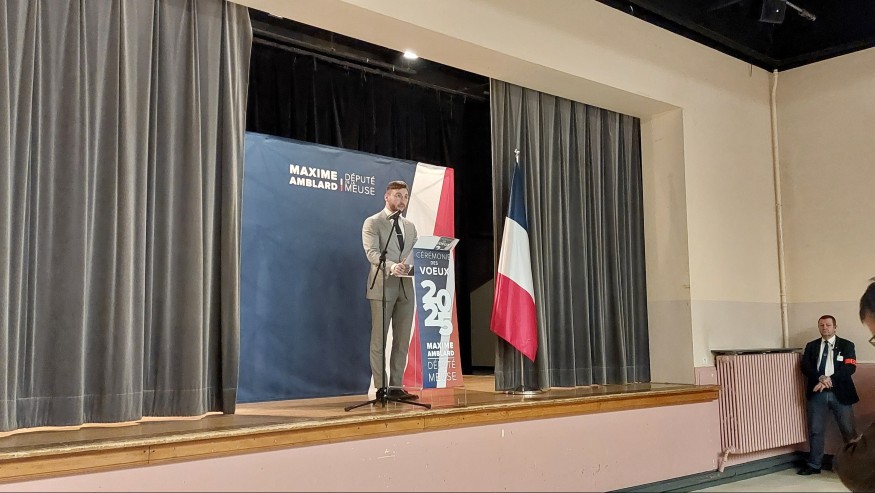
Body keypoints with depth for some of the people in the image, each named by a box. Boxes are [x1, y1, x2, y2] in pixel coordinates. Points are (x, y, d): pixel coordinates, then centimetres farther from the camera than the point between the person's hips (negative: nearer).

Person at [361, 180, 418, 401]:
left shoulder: (410, 226, 20)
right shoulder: (373, 223, 1)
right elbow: (372, 252, -12)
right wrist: (392, 266, -29)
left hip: (405, 287, 6)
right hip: (382, 286, -6)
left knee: (402, 340, 6)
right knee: (379, 339, -2)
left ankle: (395, 386, 12)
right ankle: (380, 388, 2)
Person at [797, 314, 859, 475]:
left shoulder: (846, 345, 5)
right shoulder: (811, 346, 12)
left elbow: (850, 367, -8)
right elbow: (805, 367, 0)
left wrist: (830, 380, -17)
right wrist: (821, 378, -18)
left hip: (840, 393, -2)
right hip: (817, 393, 2)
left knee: (848, 430, 1)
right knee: (815, 430, 5)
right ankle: (814, 465, 12)